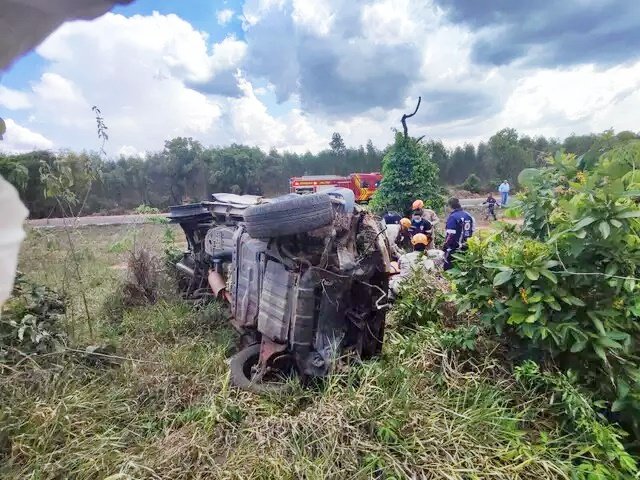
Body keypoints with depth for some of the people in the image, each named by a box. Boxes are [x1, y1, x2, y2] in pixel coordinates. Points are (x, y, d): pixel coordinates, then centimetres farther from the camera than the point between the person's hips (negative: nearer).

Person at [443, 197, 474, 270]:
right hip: (466, 247, 8)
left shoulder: (453, 217, -18)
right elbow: (472, 231, 12)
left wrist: (445, 247, -14)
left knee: (449, 268, 0)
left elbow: (450, 235, -21)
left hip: (455, 248, -8)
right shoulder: (468, 216, 6)